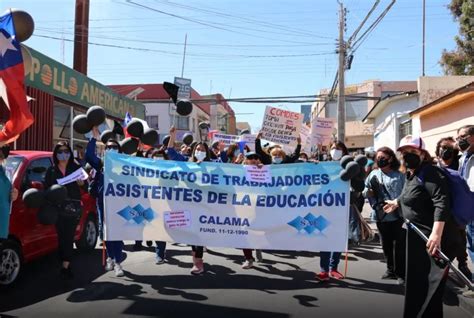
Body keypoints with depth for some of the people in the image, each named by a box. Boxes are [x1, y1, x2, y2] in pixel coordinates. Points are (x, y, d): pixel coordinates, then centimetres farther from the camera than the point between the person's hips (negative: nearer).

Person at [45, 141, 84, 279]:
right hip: (58, 207, 2)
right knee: (62, 236, 5)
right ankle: (66, 266, 13)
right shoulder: (51, 170, 11)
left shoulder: (76, 167, 7)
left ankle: (65, 266, -7)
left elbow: (85, 186, 5)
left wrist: (81, 183, -17)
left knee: (69, 236, -6)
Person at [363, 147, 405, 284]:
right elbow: (365, 190, 9)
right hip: (381, 216, 3)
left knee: (400, 245, 1)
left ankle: (401, 273, 12)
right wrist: (368, 192, -12)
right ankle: (390, 269, 30)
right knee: (386, 245, 14)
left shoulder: (400, 175, 0)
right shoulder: (374, 174, 6)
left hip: (398, 215, -3)